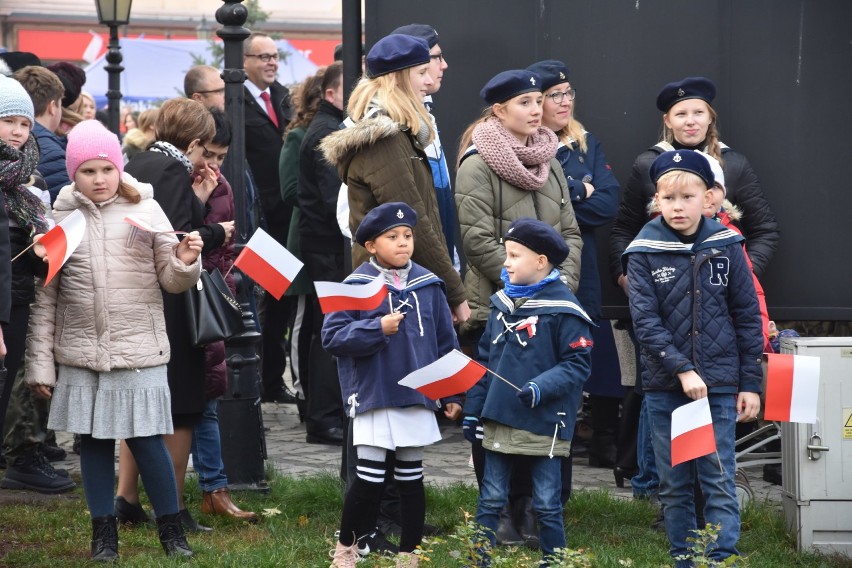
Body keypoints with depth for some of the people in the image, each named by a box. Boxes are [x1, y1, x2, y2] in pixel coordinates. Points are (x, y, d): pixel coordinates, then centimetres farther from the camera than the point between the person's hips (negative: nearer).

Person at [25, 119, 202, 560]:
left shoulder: (145, 210, 1)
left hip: (139, 351, -2)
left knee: (146, 439, -2)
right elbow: (45, 296, 5)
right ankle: (104, 532, 17)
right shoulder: (61, 218, 3)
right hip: (80, 353, 2)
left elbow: (171, 280, 4)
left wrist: (185, 262, -19)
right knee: (93, 439, 7)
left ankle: (171, 530, 12)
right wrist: (40, 363, 3)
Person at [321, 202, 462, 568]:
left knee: (411, 479, 11)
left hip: (417, 399, 3)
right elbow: (332, 337, -12)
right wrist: (378, 329, -21)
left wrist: (451, 394, 7)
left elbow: (445, 345, 9)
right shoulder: (357, 286, -7)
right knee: (370, 480, -3)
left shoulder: (428, 286, 4)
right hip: (373, 398, -3)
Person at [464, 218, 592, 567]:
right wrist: (473, 408, 13)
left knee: (547, 505, 4)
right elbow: (485, 360, 15)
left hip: (543, 425, -6)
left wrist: (541, 387, -25)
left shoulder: (562, 309, -12)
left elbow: (577, 364, -13)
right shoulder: (502, 303, 9)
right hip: (500, 421, 6)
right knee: (490, 501, 10)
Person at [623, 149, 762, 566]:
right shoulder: (644, 252, -2)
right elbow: (645, 321, -9)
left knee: (719, 482, -4)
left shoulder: (725, 247, 0)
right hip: (664, 387, 1)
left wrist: (750, 383, 1)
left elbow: (748, 317, 4)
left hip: (719, 384, -1)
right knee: (674, 484, 8)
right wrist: (682, 370, -19)